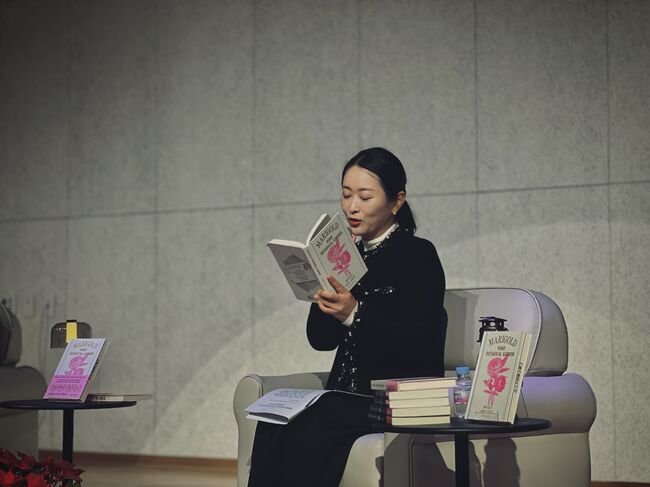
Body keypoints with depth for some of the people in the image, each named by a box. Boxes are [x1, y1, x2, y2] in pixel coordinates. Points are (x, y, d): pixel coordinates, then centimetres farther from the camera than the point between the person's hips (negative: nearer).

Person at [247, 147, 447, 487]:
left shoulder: (418, 255, -5)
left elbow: (417, 345, -15)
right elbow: (320, 340, 14)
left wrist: (355, 314, -25)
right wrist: (324, 298, -5)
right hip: (348, 394, 6)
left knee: (306, 432, -30)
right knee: (273, 429, -24)